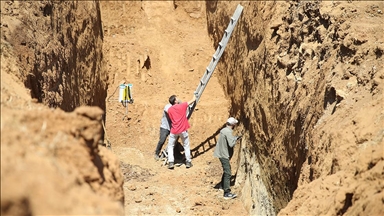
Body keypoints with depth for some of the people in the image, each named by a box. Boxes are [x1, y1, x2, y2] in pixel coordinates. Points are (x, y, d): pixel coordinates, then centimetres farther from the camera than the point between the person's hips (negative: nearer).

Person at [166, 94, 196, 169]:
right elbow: (193, 100, 7)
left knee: (170, 146, 13)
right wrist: (194, 97, 28)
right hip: (183, 130, -1)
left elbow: (171, 119, 9)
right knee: (186, 146, 15)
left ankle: (171, 162, 3)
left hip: (174, 131, 1)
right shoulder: (182, 105, -5)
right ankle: (188, 162, 17)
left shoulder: (169, 110, -1)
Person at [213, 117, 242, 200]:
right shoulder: (228, 132, -20)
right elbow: (231, 144, -26)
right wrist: (236, 138, -9)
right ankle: (227, 193, -17)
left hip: (221, 153, 10)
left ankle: (223, 185, 42)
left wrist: (236, 138, 14)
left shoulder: (224, 130, 10)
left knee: (227, 169, 27)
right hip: (224, 154, -10)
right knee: (228, 173, -12)